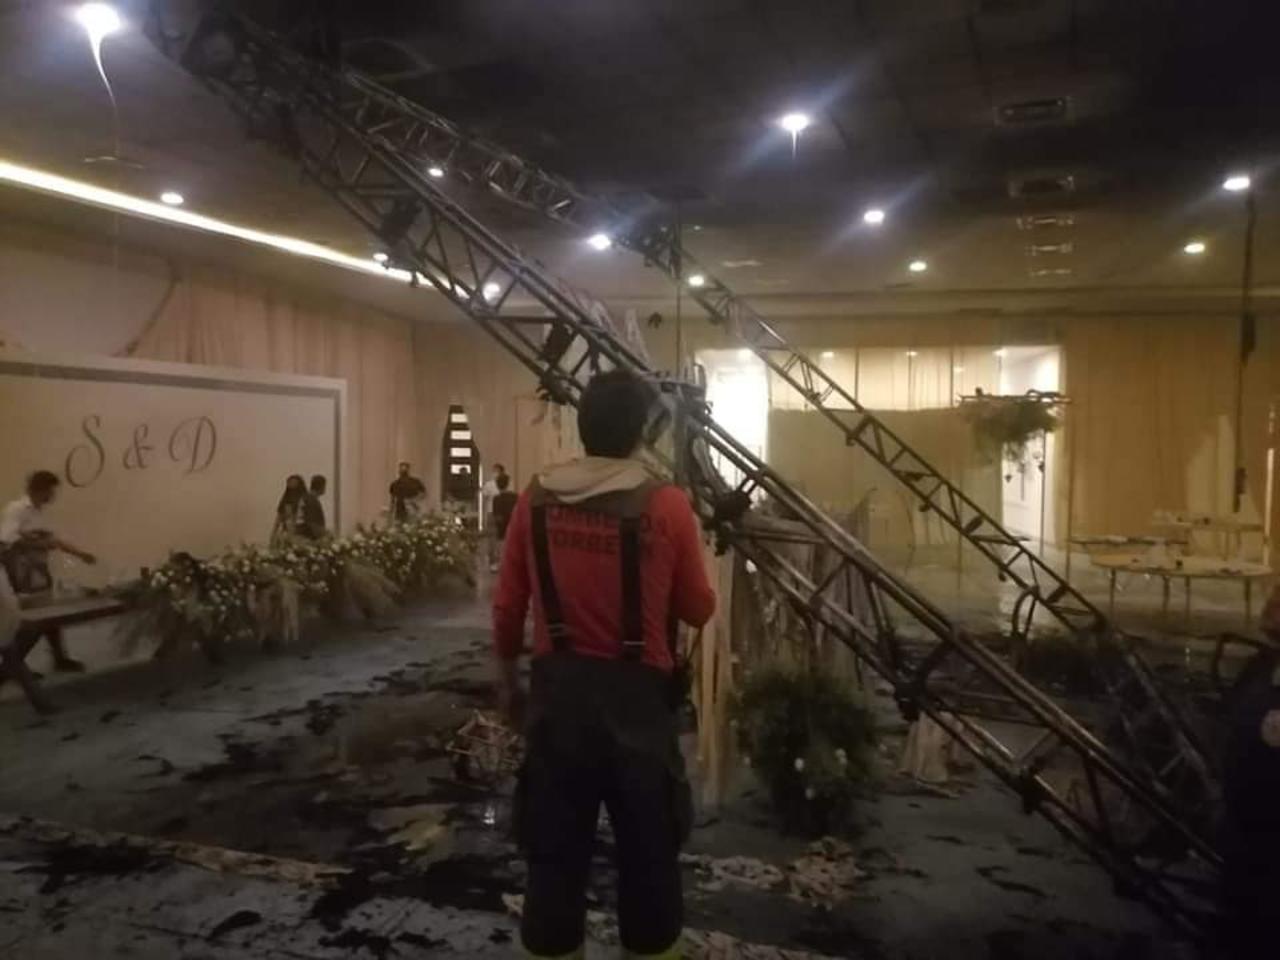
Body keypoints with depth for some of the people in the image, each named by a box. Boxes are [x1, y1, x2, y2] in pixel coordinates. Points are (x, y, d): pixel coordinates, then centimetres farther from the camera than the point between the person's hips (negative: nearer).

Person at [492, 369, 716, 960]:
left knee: (554, 852, 16)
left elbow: (508, 608, 4)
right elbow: (699, 610, -2)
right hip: (637, 697, -2)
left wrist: (507, 681, 18)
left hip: (558, 692, 3)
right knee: (649, 855, 15)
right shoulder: (666, 506, -12)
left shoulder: (535, 501, -3)